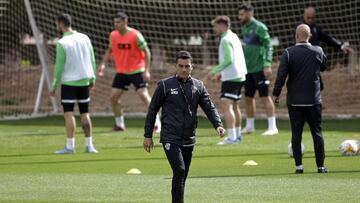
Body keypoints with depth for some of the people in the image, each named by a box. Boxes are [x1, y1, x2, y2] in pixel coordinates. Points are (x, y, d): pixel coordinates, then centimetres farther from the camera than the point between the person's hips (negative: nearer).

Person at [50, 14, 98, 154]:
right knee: (85, 113, 12)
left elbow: (59, 66, -11)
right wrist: (92, 78, 17)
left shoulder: (62, 43, -12)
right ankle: (89, 145, 11)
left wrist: (54, 86, -4)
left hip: (68, 82, -5)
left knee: (68, 113, -3)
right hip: (84, 81, 5)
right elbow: (92, 60, 7)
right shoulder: (84, 38, 4)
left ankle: (70, 146, -9)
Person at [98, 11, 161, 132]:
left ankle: (156, 123, -5)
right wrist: (103, 64, 2)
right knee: (114, 97, 0)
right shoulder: (113, 35, 0)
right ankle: (119, 124, 16)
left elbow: (146, 52, -10)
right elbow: (110, 50, 16)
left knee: (144, 95, -14)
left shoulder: (135, 35, -15)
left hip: (137, 71, -5)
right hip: (121, 72, 5)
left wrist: (146, 71, -16)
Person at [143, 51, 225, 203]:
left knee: (182, 176, 10)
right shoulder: (165, 85, -1)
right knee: (179, 171, -19)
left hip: (189, 139, 4)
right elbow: (152, 110, 4)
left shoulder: (198, 86, 8)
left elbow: (209, 107, 3)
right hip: (170, 138, -4)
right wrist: (148, 136, 3)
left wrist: (218, 125, -16)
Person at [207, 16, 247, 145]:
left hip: (230, 78, -10)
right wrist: (222, 72, 26)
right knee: (235, 106, 19)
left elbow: (228, 60, -24)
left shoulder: (226, 40, -15)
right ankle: (237, 135, 28)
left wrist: (215, 71, -22)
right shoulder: (234, 37, 15)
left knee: (226, 106, -14)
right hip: (239, 76, 10)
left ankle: (232, 137, -22)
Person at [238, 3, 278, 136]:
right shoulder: (244, 28, 13)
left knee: (265, 97, -7)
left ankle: (272, 127, -6)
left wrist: (267, 64, -23)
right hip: (248, 69, 8)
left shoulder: (259, 28, -11)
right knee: (248, 97, 12)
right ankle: (249, 126, 23)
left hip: (259, 69, -8)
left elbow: (269, 46, -14)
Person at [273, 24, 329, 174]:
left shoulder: (289, 53, -8)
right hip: (314, 100, 1)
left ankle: (299, 165, -1)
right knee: (317, 133, 8)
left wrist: (276, 94, -3)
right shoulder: (318, 51, -3)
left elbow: (281, 75, -11)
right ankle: (320, 166, 7)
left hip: (294, 101, -1)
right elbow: (323, 67, 16)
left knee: (296, 134, 4)